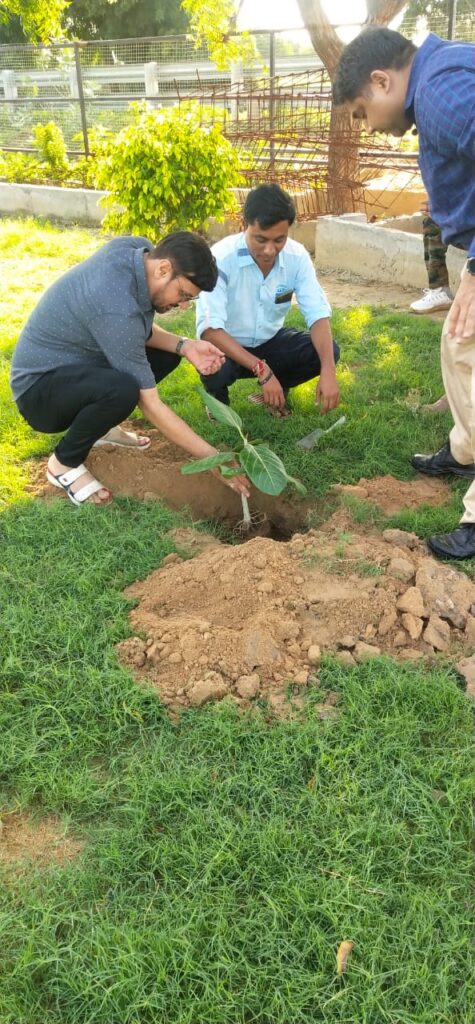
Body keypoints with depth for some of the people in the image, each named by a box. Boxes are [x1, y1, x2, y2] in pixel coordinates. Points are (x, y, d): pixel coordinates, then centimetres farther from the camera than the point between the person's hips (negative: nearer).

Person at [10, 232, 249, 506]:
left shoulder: (139, 249, -9)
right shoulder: (116, 307, -34)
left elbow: (141, 331, 6)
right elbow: (151, 406, -30)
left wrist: (184, 346, -14)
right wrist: (213, 458, -27)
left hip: (77, 362, 9)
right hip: (40, 385, -9)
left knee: (167, 353, 5)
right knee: (122, 389, -37)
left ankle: (97, 426, 14)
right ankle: (64, 462, -9)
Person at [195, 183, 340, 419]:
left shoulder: (297, 256, -16)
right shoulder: (221, 259, -28)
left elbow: (318, 314, -19)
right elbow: (210, 329, -34)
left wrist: (328, 371, -36)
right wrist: (263, 371, -42)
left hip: (270, 342, 4)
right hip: (227, 346, -3)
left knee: (326, 352, -21)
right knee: (215, 367, -37)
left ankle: (277, 390, 8)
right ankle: (217, 398, 1)